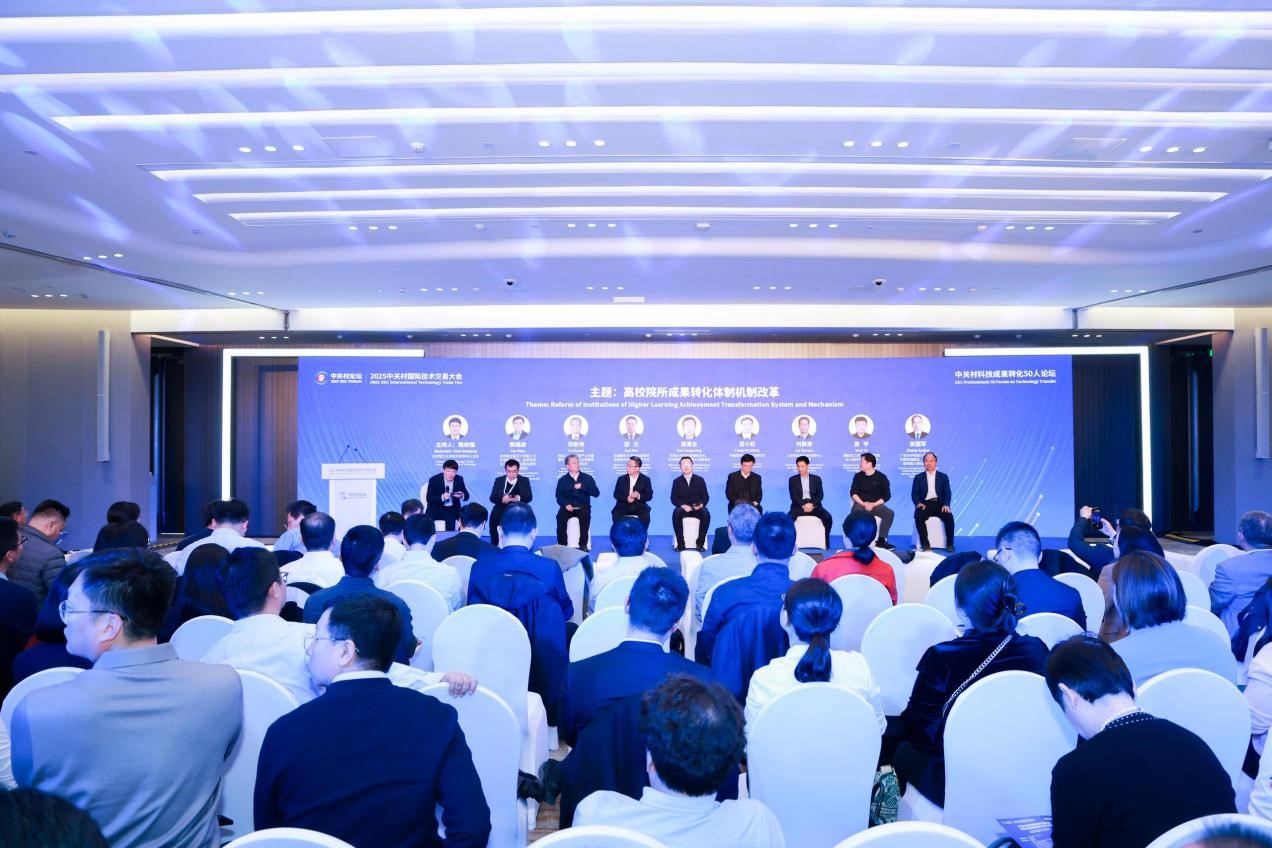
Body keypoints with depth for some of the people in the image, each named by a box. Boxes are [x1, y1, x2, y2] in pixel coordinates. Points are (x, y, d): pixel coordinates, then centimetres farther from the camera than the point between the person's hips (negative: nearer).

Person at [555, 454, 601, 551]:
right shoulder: (562, 480, 11)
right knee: (560, 516, -31)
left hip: (583, 507, -1)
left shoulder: (587, 478, 9)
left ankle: (583, 544, -26)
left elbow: (596, 493, 0)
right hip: (568, 507, 1)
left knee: (585, 516, -34)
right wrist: (566, 504, -17)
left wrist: (582, 487, -12)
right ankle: (562, 544, -22)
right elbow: (559, 497, 4)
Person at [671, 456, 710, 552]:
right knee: (676, 514, -35)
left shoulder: (700, 480, 12)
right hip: (683, 507, 0)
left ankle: (700, 543, -24)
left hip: (697, 508, 0)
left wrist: (701, 504, -16)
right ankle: (680, 543, -27)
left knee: (706, 515, -33)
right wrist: (682, 505, -17)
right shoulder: (677, 481, 11)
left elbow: (706, 496, 6)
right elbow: (673, 498, 2)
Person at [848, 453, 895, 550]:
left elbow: (887, 496, 1)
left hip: (876, 505, 0)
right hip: (861, 504, 0)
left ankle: (881, 540, -24)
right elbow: (853, 493, 4)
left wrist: (873, 505, -13)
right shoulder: (858, 476, 8)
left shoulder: (881, 477, 3)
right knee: (855, 512, -35)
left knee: (890, 513, -29)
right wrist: (863, 503, -14)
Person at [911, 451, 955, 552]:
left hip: (939, 503, 1)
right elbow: (914, 494, 4)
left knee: (949, 516, -29)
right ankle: (925, 544, -25)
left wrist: (946, 505, -16)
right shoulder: (918, 477, 12)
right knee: (919, 516, -32)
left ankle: (950, 544, -16)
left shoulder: (943, 476, 13)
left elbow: (947, 493, 3)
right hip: (925, 504, 0)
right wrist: (918, 503, -18)